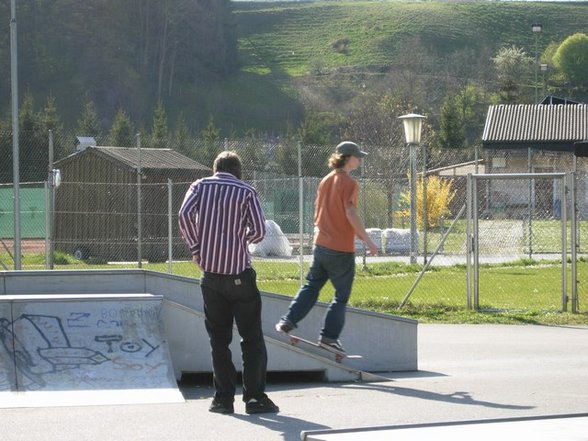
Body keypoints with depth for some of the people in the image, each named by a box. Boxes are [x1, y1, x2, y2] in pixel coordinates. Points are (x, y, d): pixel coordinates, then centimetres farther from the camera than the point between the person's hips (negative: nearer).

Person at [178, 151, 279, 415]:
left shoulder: (200, 186, 8)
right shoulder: (246, 192, 3)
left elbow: (185, 214, -9)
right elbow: (259, 231, -4)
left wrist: (196, 249, -2)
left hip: (210, 272, 2)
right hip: (239, 273, -2)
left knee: (218, 338, 10)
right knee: (252, 338, 4)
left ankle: (224, 398, 8)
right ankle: (255, 397, 1)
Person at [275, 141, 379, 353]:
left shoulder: (326, 181, 10)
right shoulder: (349, 184, -13)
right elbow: (351, 215, -22)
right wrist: (368, 241, -18)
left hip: (321, 245, 7)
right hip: (342, 249, -7)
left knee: (311, 286, 15)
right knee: (342, 296, 4)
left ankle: (288, 321, 4)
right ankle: (329, 336, 3)